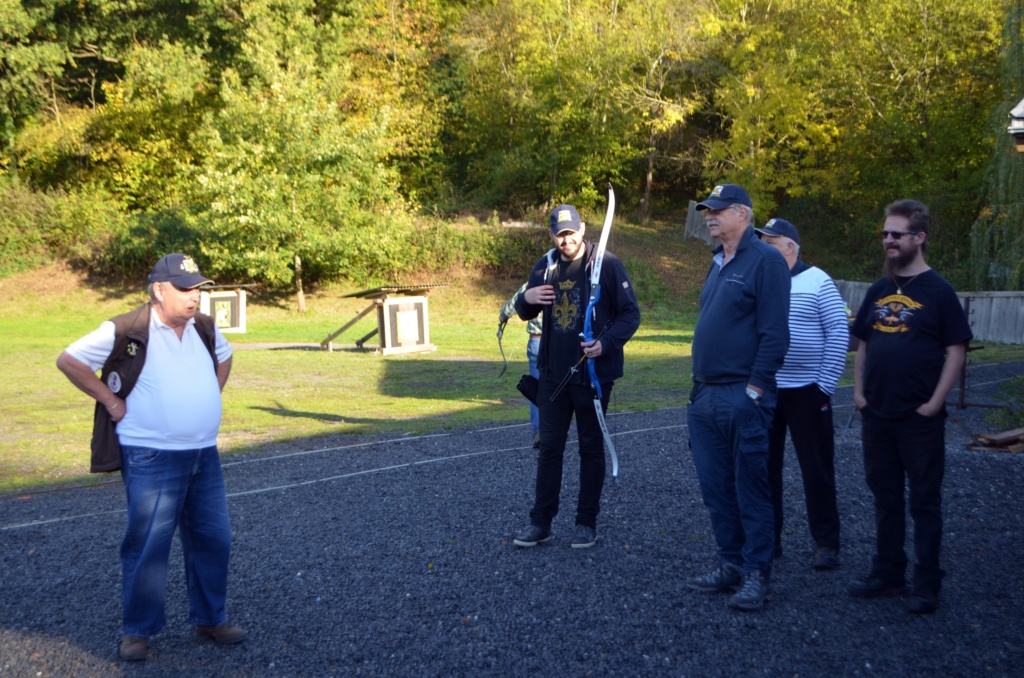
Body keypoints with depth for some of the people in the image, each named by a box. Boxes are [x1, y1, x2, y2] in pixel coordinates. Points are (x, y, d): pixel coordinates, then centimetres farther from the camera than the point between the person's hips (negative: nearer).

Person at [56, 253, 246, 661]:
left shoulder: (204, 329, 7)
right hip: (151, 460, -6)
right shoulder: (126, 332, -13)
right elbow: (69, 361, -8)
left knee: (213, 540, 11)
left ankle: (210, 619, 26)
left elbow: (224, 357, 27)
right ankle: (138, 631, 16)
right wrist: (112, 402, -9)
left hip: (204, 455, 6)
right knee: (147, 547, 0)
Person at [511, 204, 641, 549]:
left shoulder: (607, 264, -9)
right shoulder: (545, 266, 7)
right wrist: (527, 298, -8)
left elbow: (631, 313, -8)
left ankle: (587, 522, 17)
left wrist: (607, 342, -24)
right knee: (549, 447, 8)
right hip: (553, 372, 4)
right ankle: (541, 521, 16)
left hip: (592, 372, -4)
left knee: (591, 448, 7)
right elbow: (526, 313, 16)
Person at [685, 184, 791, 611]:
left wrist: (755, 388, -18)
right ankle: (730, 565, 22)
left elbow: (775, 333, -15)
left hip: (742, 397, -9)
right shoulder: (719, 263, 17)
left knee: (750, 489, -1)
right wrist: (699, 386, 16)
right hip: (706, 396, 9)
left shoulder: (765, 260, -9)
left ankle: (757, 575, 7)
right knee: (716, 488, 12)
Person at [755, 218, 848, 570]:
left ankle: (826, 543, 13)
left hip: (805, 391, -4)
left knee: (817, 469, 3)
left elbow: (839, 334, -6)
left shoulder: (817, 281, -4)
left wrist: (825, 385, -10)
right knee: (763, 467, 9)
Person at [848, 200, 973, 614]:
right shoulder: (878, 292, 10)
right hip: (876, 416, 6)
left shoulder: (938, 291, -7)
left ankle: (927, 585, 11)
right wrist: (859, 391, 5)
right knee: (885, 498, 13)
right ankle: (887, 574, 24)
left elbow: (956, 350, -9)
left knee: (924, 501, 3)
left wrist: (934, 403, -14)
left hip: (920, 419, -5)